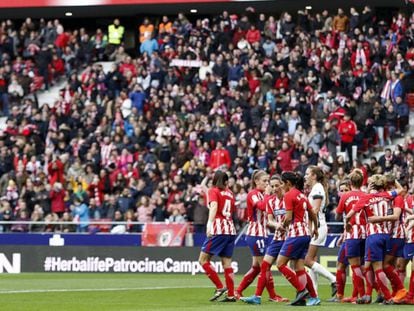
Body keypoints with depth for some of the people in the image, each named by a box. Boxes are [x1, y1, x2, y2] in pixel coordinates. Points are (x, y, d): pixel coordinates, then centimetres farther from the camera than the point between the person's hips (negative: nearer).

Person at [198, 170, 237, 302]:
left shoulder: (213, 191, 0)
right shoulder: (229, 193, 16)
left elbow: (214, 206, -17)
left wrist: (210, 224, -27)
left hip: (218, 230, -6)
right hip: (230, 229, 6)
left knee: (203, 260, -1)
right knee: (227, 262, 6)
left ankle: (220, 287, -10)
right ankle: (231, 295, 1)